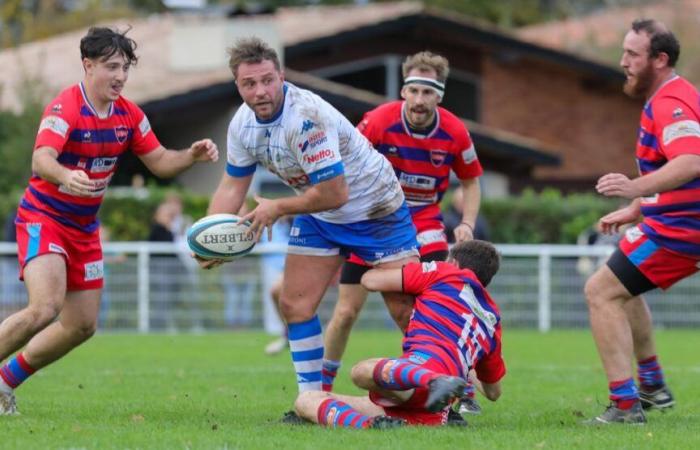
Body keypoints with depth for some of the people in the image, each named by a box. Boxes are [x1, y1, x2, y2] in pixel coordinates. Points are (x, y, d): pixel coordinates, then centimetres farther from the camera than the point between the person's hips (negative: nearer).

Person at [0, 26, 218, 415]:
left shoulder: (129, 115, 1)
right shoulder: (64, 110, -21)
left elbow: (159, 162, 8)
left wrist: (192, 155, -12)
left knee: (82, 325, 8)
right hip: (43, 218, -8)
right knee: (45, 307, -27)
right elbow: (42, 159, -37)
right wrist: (66, 177, -59)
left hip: (84, 229, 8)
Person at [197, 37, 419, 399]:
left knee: (406, 309, -9)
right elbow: (232, 185, 3)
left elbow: (334, 194, -34)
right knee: (294, 305, 0)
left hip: (375, 210, -7)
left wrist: (277, 209, -20)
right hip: (318, 217, 7)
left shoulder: (307, 118, -34)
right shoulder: (242, 123, -8)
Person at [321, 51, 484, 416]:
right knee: (346, 310, -1)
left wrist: (467, 224, -10)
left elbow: (470, 180, 3)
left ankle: (464, 391, -5)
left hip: (424, 222, 1)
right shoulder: (379, 121, -20)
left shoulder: (455, 132, -13)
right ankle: (321, 388, 19)